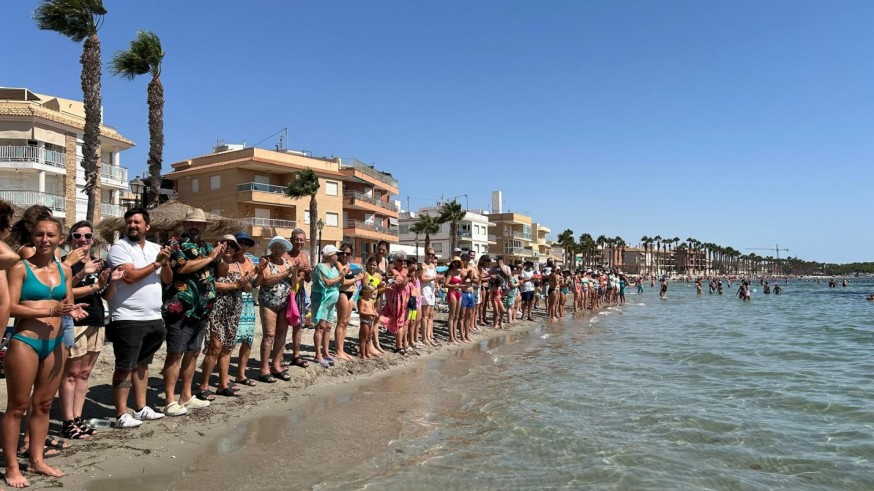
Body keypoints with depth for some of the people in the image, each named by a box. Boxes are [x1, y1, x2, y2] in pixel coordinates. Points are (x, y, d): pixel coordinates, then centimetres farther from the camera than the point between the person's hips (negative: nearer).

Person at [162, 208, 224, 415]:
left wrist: (221, 257, 1)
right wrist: (210, 257, -10)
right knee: (175, 354, -3)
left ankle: (186, 396, 22)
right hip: (181, 309, -7)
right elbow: (182, 267, -20)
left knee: (193, 353, 13)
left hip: (202, 310, 7)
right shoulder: (175, 243, -3)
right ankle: (170, 402, 1)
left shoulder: (207, 246, 17)